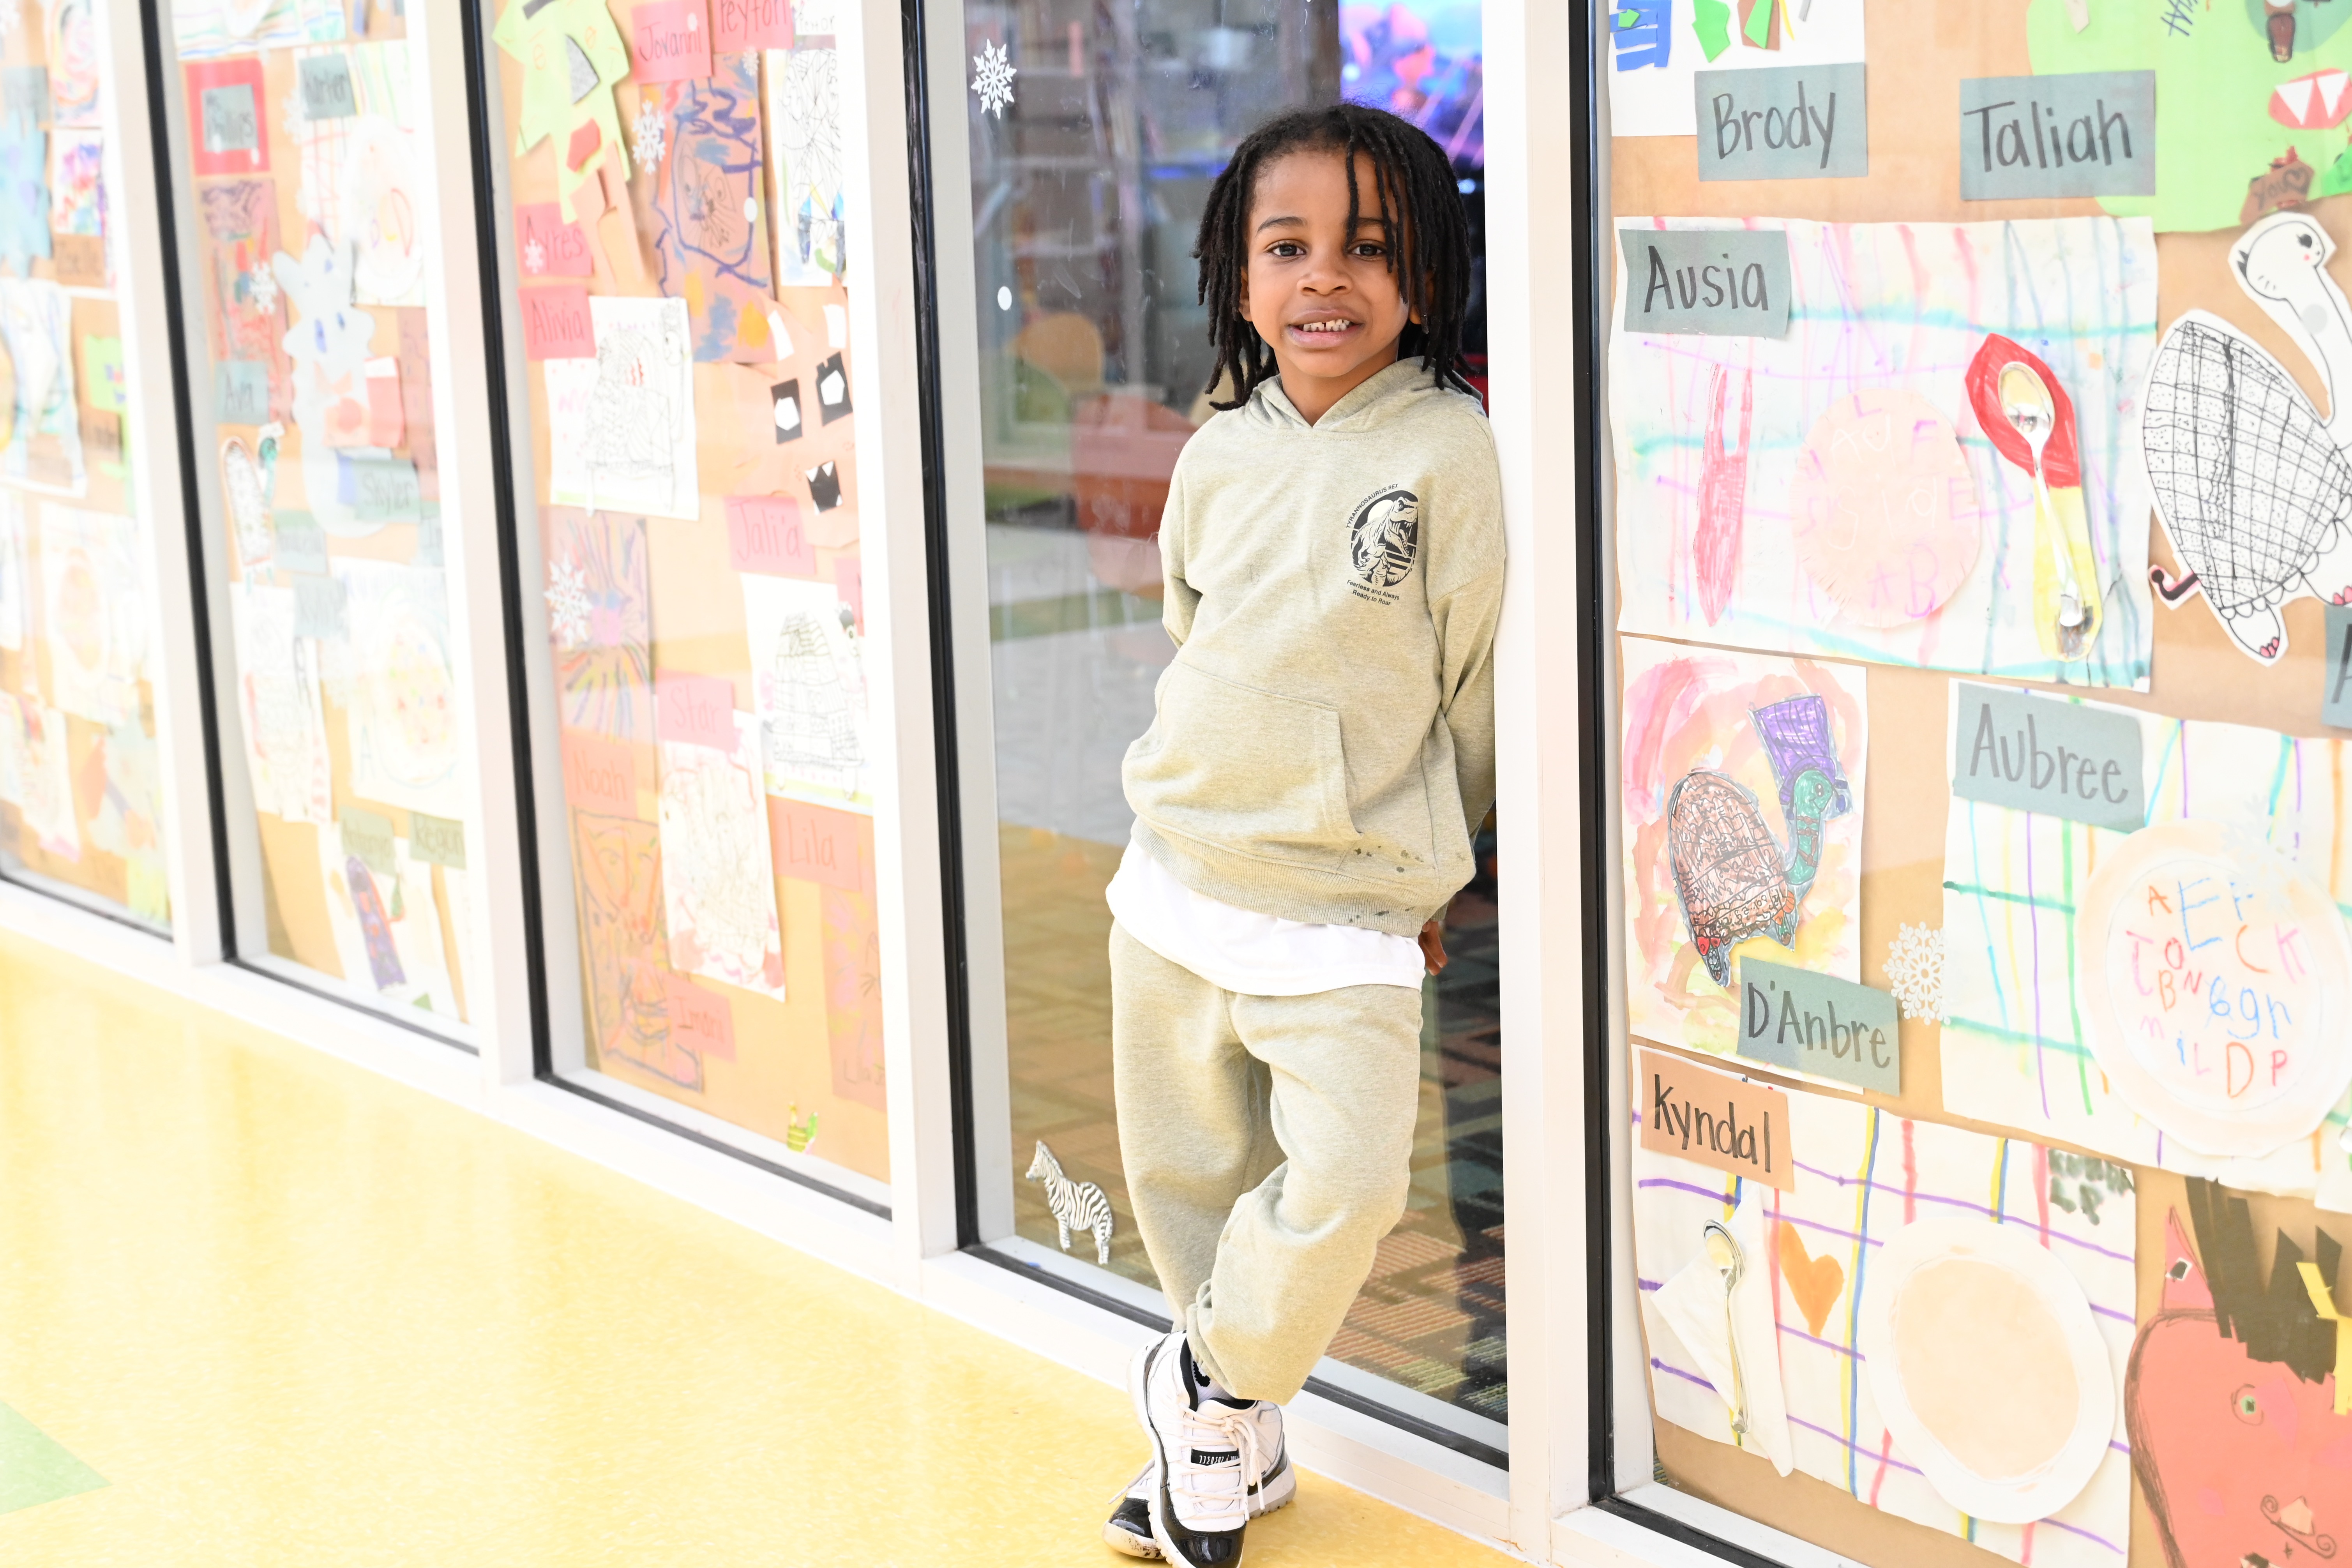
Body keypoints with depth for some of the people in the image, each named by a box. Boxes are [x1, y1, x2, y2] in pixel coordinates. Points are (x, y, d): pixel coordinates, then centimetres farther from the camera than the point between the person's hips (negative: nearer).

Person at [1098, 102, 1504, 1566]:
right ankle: (1234, 1450, 34)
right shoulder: (1218, 456, 5)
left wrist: (1426, 867, 5)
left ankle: (1209, 1387, 11)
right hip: (1174, 885, 5)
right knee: (1187, 1181, 14)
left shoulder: (1449, 452, -10)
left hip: (1347, 915, -5)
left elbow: (1482, 683, -3)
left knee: (1344, 1184, -18)